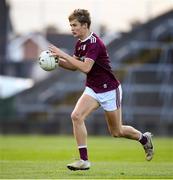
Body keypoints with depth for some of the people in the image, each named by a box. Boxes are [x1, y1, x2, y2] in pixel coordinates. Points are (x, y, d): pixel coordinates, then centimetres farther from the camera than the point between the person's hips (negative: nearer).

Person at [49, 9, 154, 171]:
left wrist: (63, 55, -32)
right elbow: (74, 66, 12)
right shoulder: (80, 43, 3)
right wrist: (57, 61, -5)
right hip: (92, 89, 7)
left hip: (109, 90, -7)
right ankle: (84, 160, -14)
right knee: (76, 116, -18)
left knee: (116, 132, 6)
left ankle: (144, 138, 37)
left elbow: (85, 67, -34)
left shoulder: (94, 43, -24)